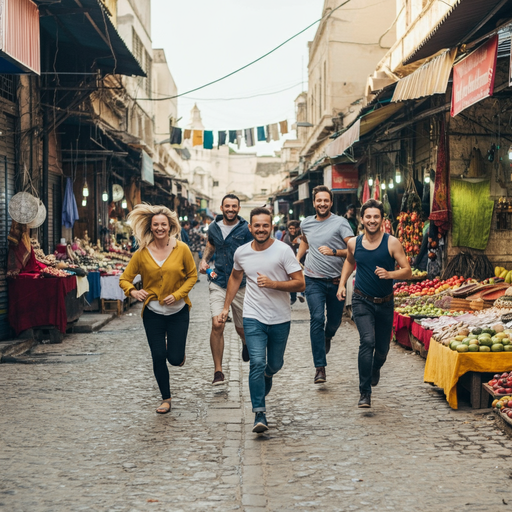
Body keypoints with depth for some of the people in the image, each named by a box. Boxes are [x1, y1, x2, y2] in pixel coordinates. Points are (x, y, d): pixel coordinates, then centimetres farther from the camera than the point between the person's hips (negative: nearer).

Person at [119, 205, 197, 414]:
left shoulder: (182, 249, -8)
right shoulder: (142, 253, -7)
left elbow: (192, 275, 1)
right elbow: (124, 279, -1)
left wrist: (177, 294, -13)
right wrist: (132, 291, -23)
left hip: (178, 311, 0)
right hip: (153, 312, 1)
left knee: (175, 359, -2)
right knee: (158, 357, 1)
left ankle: (178, 349, 37)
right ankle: (166, 398, 22)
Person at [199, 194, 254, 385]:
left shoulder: (246, 229, -6)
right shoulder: (214, 227, 5)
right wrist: (204, 260, 8)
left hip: (241, 284, -1)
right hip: (218, 283, 1)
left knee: (242, 327, 12)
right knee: (217, 325, -13)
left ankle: (245, 342, 52)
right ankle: (218, 371, -4)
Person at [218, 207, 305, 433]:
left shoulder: (283, 251, -11)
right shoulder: (241, 253, 1)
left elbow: (300, 283, -13)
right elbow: (235, 278, 21)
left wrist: (272, 283, -25)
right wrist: (226, 307, 20)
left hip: (280, 319, 0)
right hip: (253, 318, 0)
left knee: (275, 364, 15)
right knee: (257, 362, -16)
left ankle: (267, 375, 53)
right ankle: (259, 414, -11)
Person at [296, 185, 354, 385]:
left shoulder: (340, 223, -6)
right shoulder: (306, 223, 7)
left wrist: (334, 252, -24)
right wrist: (297, 258, 20)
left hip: (336, 280, -1)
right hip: (314, 280, 1)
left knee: (334, 321, 12)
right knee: (317, 319, -13)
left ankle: (327, 337, 51)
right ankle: (320, 367, -12)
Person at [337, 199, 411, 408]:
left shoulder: (392, 243, -8)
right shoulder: (354, 243, -2)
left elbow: (407, 271, -9)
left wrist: (389, 274, -27)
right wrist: (342, 284, 11)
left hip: (385, 303, 1)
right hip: (362, 301, -1)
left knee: (382, 348, 11)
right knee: (367, 341, -21)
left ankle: (375, 368, 49)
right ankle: (365, 393, -15)